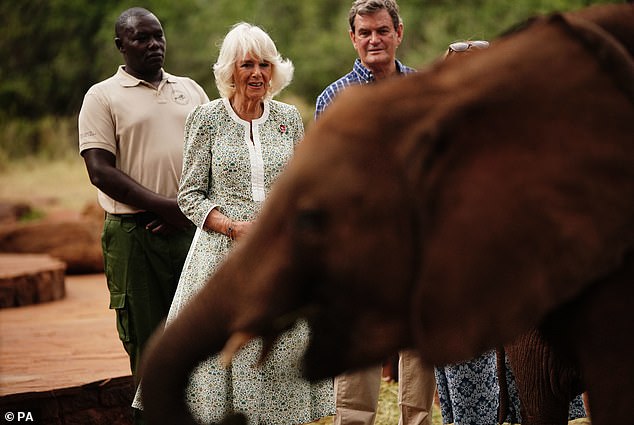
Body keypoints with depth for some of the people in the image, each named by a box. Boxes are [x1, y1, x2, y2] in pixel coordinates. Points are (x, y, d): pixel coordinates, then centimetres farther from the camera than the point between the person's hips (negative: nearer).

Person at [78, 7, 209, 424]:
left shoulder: (190, 90, 16)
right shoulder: (103, 97, 2)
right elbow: (101, 171, -7)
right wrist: (166, 207, -12)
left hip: (192, 230, 3)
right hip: (135, 234, -3)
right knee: (148, 344, -1)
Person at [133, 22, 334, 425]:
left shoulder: (289, 118, 9)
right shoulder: (207, 118, 0)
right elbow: (191, 194, -1)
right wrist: (234, 228, -14)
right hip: (223, 254, -2)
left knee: (279, 358, 1)